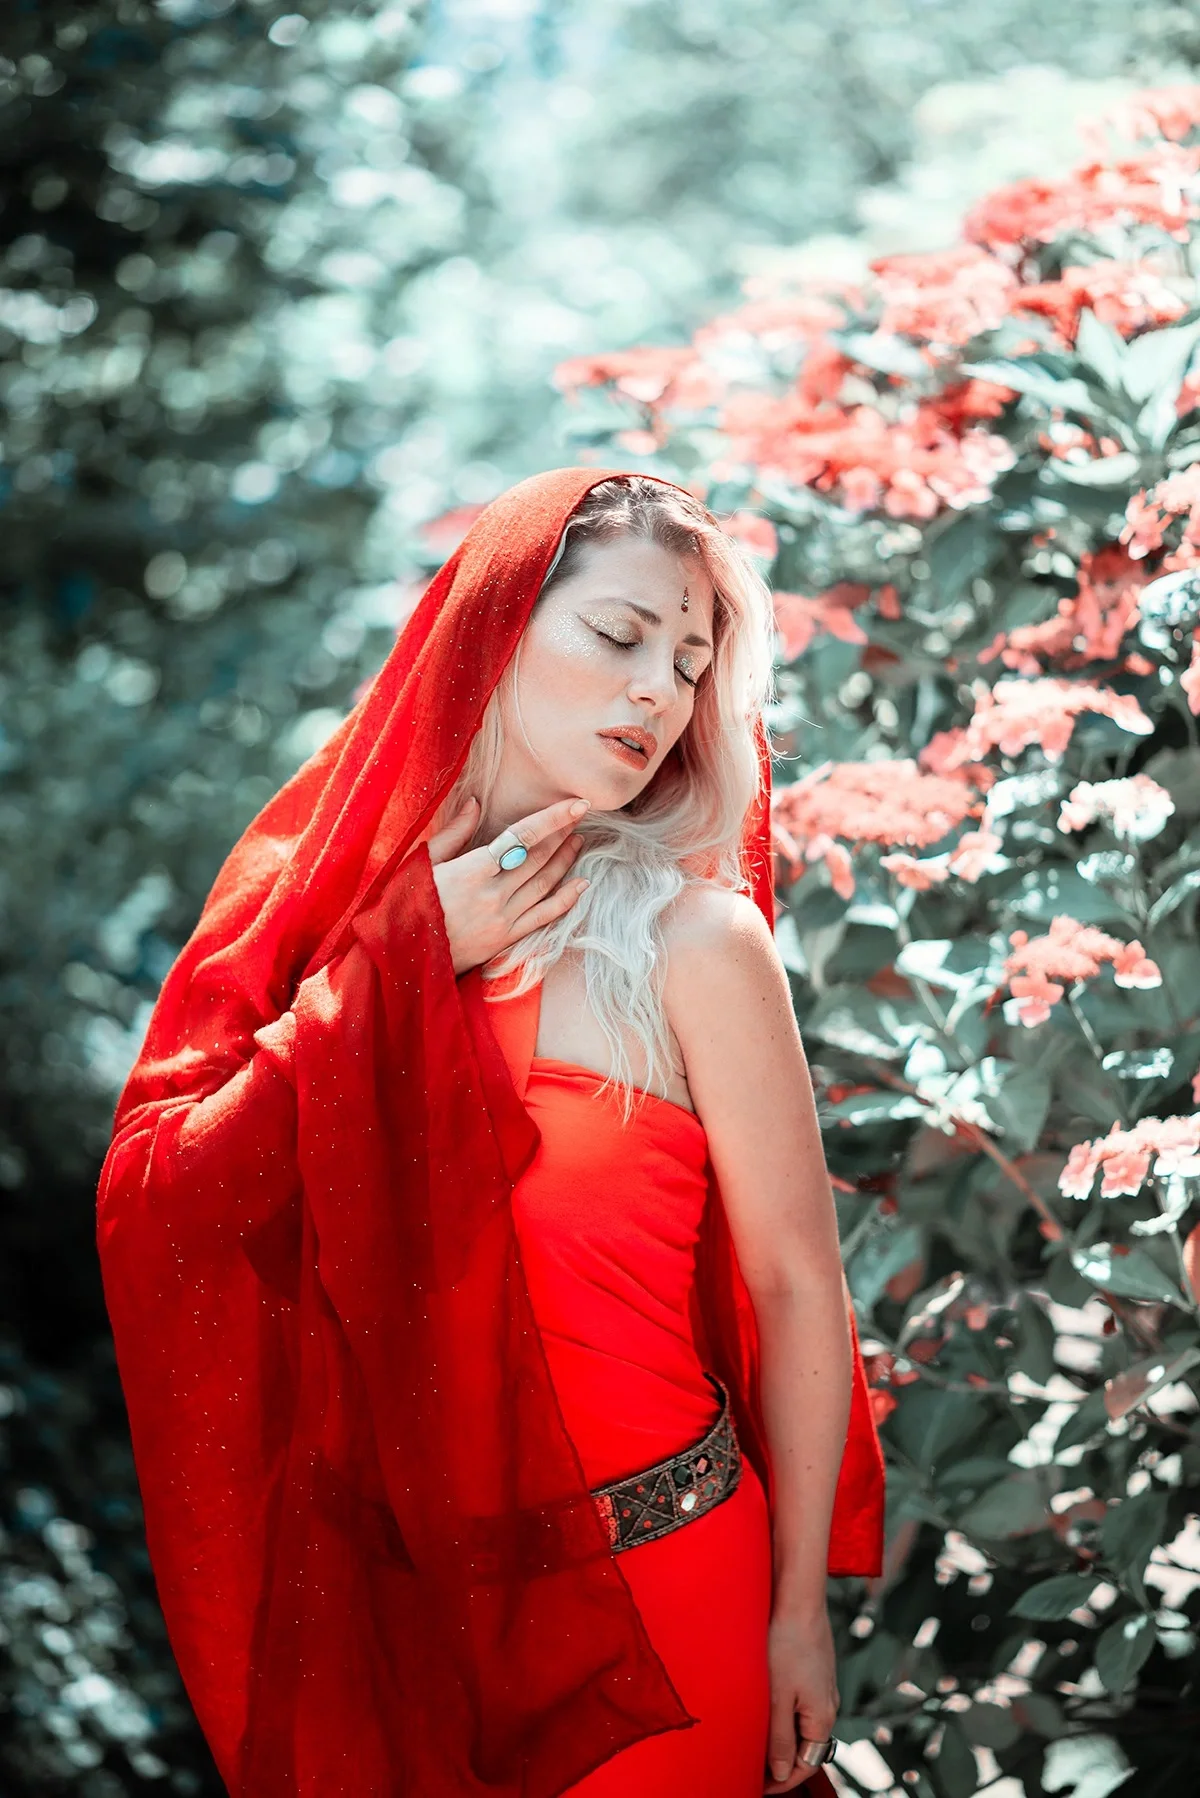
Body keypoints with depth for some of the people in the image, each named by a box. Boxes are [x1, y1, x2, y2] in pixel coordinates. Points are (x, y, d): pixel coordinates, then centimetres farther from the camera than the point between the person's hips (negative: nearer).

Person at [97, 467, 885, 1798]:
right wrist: (411, 956, -15)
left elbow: (798, 1289, -7)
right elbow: (160, 1209, -10)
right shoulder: (338, 905, -1)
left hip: (642, 1585, -3)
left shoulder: (692, 939, -11)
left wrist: (799, 1610, -3)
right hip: (385, 1584, 3)